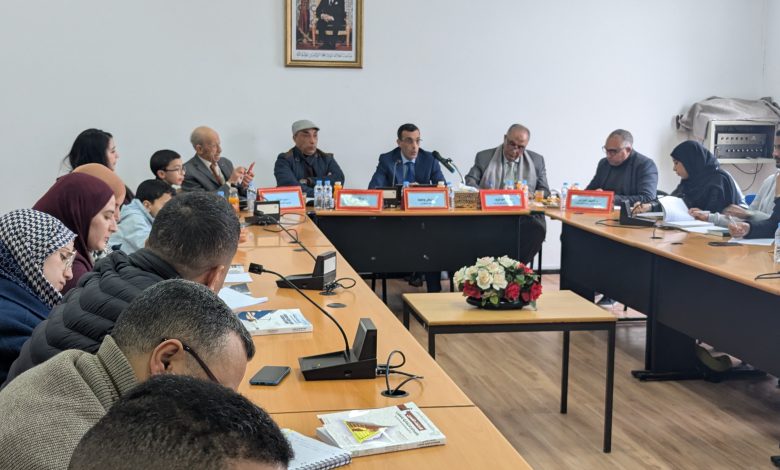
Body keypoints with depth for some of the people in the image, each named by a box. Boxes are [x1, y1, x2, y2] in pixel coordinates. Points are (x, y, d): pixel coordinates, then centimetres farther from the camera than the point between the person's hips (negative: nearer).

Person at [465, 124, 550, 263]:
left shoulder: (537, 161, 15)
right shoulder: (484, 157, 11)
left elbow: (544, 191, 15)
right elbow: (470, 181, 6)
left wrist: (530, 195, -9)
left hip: (524, 216, 1)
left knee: (538, 227, -33)